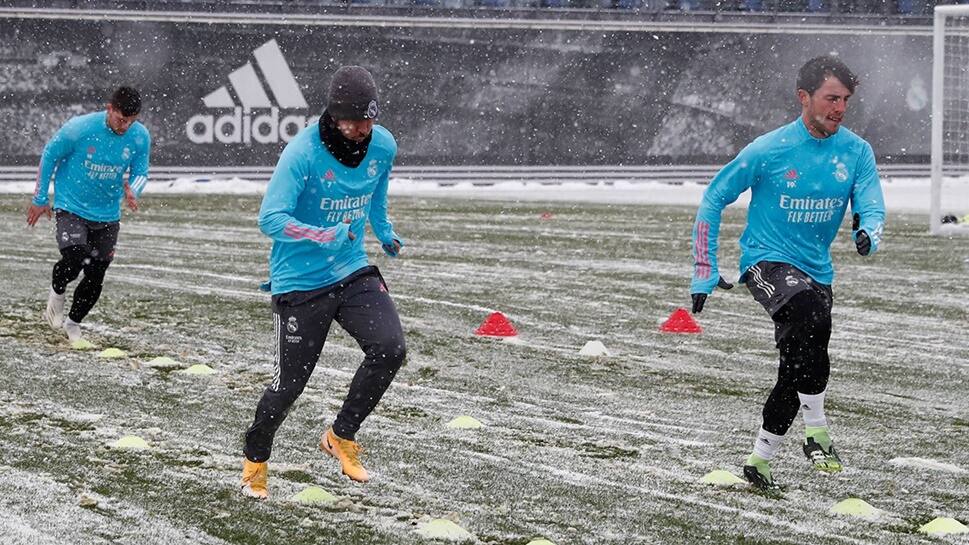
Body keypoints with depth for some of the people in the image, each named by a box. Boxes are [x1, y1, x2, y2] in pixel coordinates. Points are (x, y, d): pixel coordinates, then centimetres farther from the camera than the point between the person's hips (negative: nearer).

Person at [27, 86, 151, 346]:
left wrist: (132, 191, -21)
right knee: (75, 258, -25)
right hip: (71, 208, -4)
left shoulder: (140, 137, -10)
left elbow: (140, 173, 3)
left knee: (95, 277, 5)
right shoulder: (78, 128, -20)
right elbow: (49, 156, -6)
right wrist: (40, 200, 0)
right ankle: (57, 294, 9)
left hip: (107, 215, 4)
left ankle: (73, 324, 29)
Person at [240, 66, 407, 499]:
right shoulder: (303, 153, -22)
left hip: (353, 272, 5)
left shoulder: (382, 146, -3)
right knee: (290, 381, 1)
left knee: (390, 348, -17)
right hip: (300, 281, -5)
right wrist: (326, 236, -38)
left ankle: (342, 436, 3)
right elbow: (270, 219, -27)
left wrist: (384, 233, 32)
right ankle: (255, 460, 27)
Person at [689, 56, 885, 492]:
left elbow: (871, 206, -7)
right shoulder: (769, 150, -12)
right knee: (809, 311, -34)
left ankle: (759, 461, 27)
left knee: (799, 370, 8)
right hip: (766, 260, -5)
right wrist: (704, 273, -7)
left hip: (817, 271, 5)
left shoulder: (856, 152, -1)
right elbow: (713, 199, -4)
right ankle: (815, 431, -26)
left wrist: (868, 232, -34)